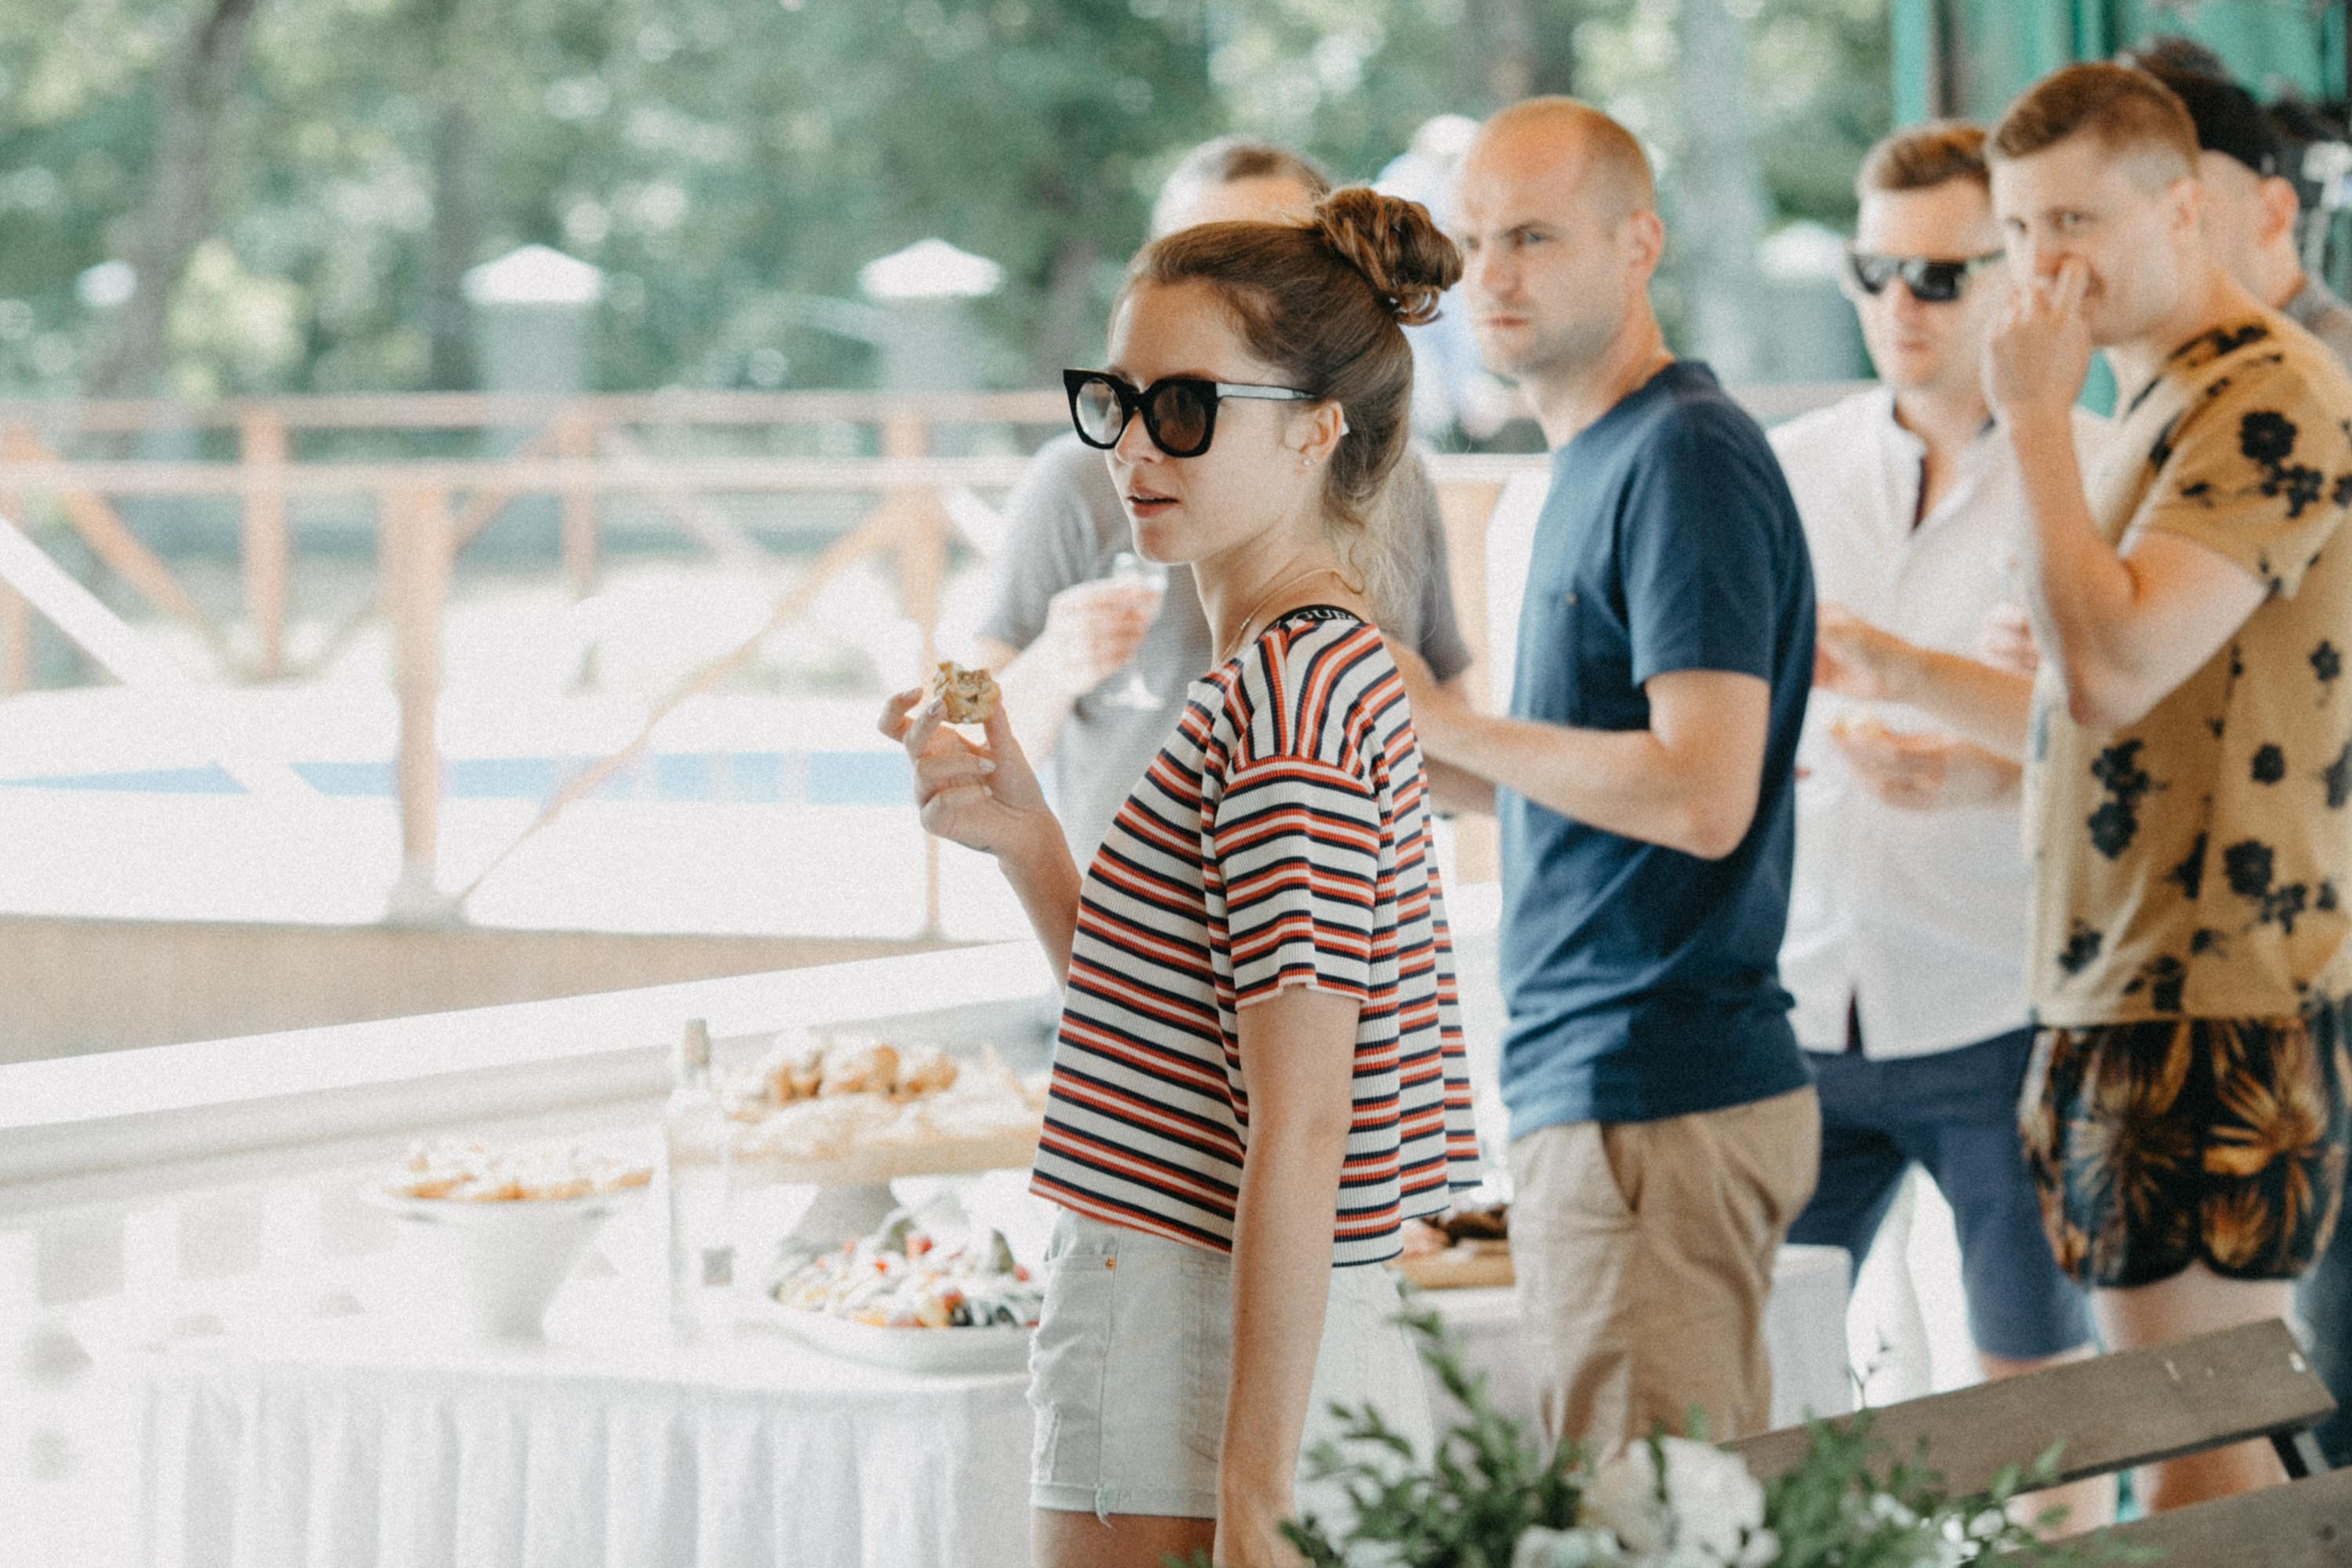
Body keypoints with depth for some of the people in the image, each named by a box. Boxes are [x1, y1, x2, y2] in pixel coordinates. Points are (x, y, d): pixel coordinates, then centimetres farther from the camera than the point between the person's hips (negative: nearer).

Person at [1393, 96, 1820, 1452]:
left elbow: (1703, 795, -22)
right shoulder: (1600, 464, 18)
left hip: (1656, 1105, -10)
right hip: (1596, 1081, 10)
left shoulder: (1687, 461, -13)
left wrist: (1448, 725, -13)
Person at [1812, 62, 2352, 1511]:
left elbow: (2114, 670, -24)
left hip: (2222, 1016, -10)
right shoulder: (2162, 410, 19)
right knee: (2210, 1451, 11)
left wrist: (2036, 423, -17)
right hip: (2121, 1006, 10)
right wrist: (1905, 676, 25)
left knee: (2195, 1456, -10)